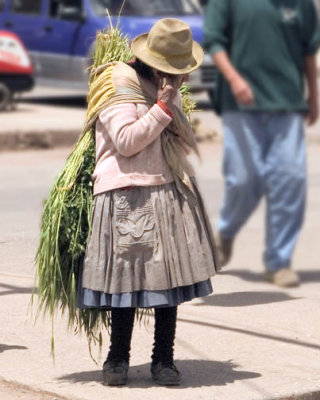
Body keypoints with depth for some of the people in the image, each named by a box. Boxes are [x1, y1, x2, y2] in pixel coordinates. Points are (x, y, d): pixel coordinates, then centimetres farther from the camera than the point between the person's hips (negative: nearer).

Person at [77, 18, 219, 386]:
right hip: (129, 200, -6)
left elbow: (186, 145, 21)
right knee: (128, 276, -4)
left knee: (171, 276, 3)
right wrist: (162, 107, -15)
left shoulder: (170, 89, 17)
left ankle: (163, 360, 11)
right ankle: (118, 359, 10)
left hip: (171, 197, 6)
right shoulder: (121, 84, -6)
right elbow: (126, 142, -15)